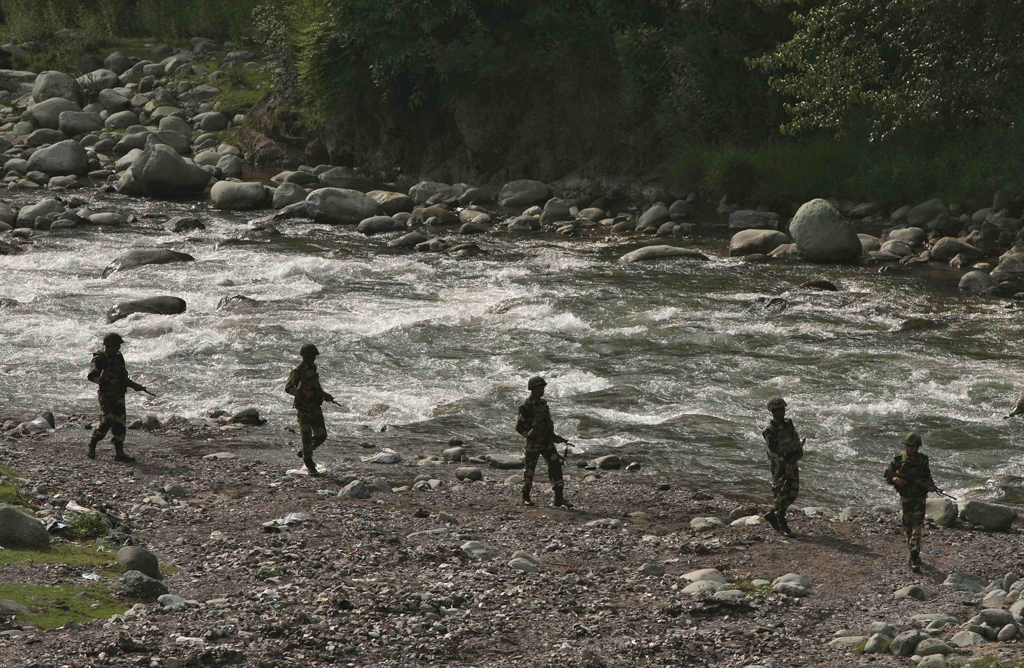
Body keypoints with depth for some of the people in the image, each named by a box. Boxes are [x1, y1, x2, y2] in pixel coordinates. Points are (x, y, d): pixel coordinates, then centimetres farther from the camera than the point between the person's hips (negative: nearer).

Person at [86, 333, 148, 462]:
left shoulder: (118, 357, 10)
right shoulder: (99, 359, -11)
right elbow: (91, 376, -20)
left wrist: (134, 385, 12)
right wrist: (107, 380, -26)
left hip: (119, 396, 7)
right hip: (106, 396, -7)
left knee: (120, 423, 2)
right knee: (106, 421, -15)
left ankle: (119, 452, 4)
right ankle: (92, 445, 6)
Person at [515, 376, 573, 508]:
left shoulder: (543, 403, 8)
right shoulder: (526, 407, -13)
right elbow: (519, 427, -12)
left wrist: (555, 437, 11)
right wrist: (532, 436, -20)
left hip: (547, 442, 6)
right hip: (533, 444, -5)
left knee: (555, 466, -6)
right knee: (530, 470, 5)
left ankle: (559, 498, -8)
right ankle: (526, 498, 22)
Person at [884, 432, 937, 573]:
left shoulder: (923, 459, -2)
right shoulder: (898, 458, -5)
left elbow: (927, 475, 11)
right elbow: (888, 477, 0)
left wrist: (930, 485, -9)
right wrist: (897, 481, -21)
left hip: (920, 498, -1)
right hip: (905, 497, 1)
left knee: (917, 527, -12)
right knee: (908, 527, 9)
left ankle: (915, 559, -16)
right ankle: (914, 552, 31)